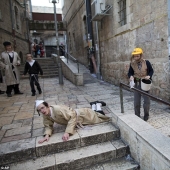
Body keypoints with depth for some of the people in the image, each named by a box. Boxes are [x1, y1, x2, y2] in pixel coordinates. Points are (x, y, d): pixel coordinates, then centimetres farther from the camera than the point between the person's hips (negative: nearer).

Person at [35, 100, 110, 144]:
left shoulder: (57, 109, -38)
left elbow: (73, 116, -39)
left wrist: (67, 132, -45)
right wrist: (47, 135, -28)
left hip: (81, 114, -6)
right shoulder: (45, 115, -15)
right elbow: (48, 126, -8)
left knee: (95, 117, 17)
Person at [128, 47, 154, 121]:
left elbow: (151, 71, 3)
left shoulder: (146, 62, -8)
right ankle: (137, 116, 25)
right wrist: (131, 76, -19)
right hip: (136, 83, 2)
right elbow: (130, 72, 3)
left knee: (146, 100, 8)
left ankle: (146, 115, 29)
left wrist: (149, 76, -18)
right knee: (136, 101, 8)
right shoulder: (132, 63, -4)